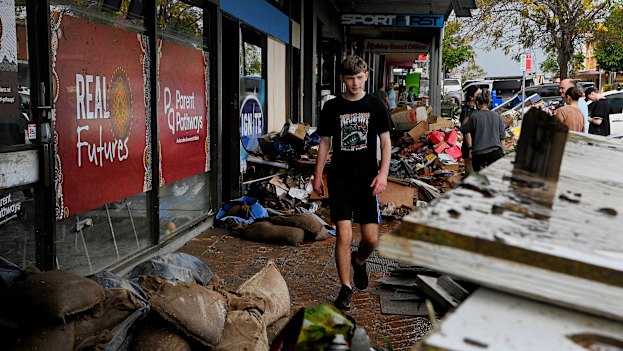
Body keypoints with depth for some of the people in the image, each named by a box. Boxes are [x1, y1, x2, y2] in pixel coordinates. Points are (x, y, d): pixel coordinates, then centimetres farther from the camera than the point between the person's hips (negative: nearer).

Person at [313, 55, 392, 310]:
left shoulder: (375, 106, 3)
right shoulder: (332, 107, 4)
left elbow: (386, 142, 3)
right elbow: (325, 143, 10)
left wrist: (383, 174, -8)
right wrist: (317, 176, 6)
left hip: (367, 179, 1)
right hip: (339, 179, 0)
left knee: (371, 239, 1)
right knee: (344, 235, -8)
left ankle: (359, 261, 36)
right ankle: (346, 288, 6)